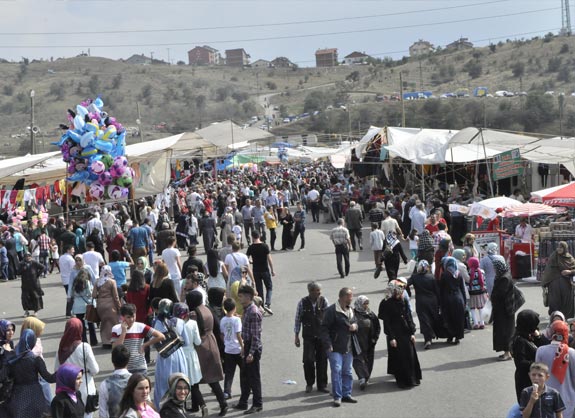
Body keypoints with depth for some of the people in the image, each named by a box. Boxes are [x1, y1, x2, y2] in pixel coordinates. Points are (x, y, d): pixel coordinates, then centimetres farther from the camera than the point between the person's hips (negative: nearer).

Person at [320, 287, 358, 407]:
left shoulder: (351, 310, 14)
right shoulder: (332, 310, -12)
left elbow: (355, 322, 28)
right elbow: (324, 328, -13)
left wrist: (355, 326, 2)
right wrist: (328, 345, -18)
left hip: (348, 347, 8)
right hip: (335, 348, -7)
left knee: (347, 371, 12)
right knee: (336, 371, -10)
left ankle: (346, 394, 22)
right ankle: (337, 397, -4)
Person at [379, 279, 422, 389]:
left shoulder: (404, 301, 3)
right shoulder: (386, 304, -12)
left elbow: (409, 318, 7)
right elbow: (386, 322, -12)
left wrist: (412, 333, 2)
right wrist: (391, 338, -14)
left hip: (406, 333, 5)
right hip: (395, 334, -5)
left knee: (410, 355, 8)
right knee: (399, 358, 0)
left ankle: (412, 379, 22)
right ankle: (402, 381, 11)